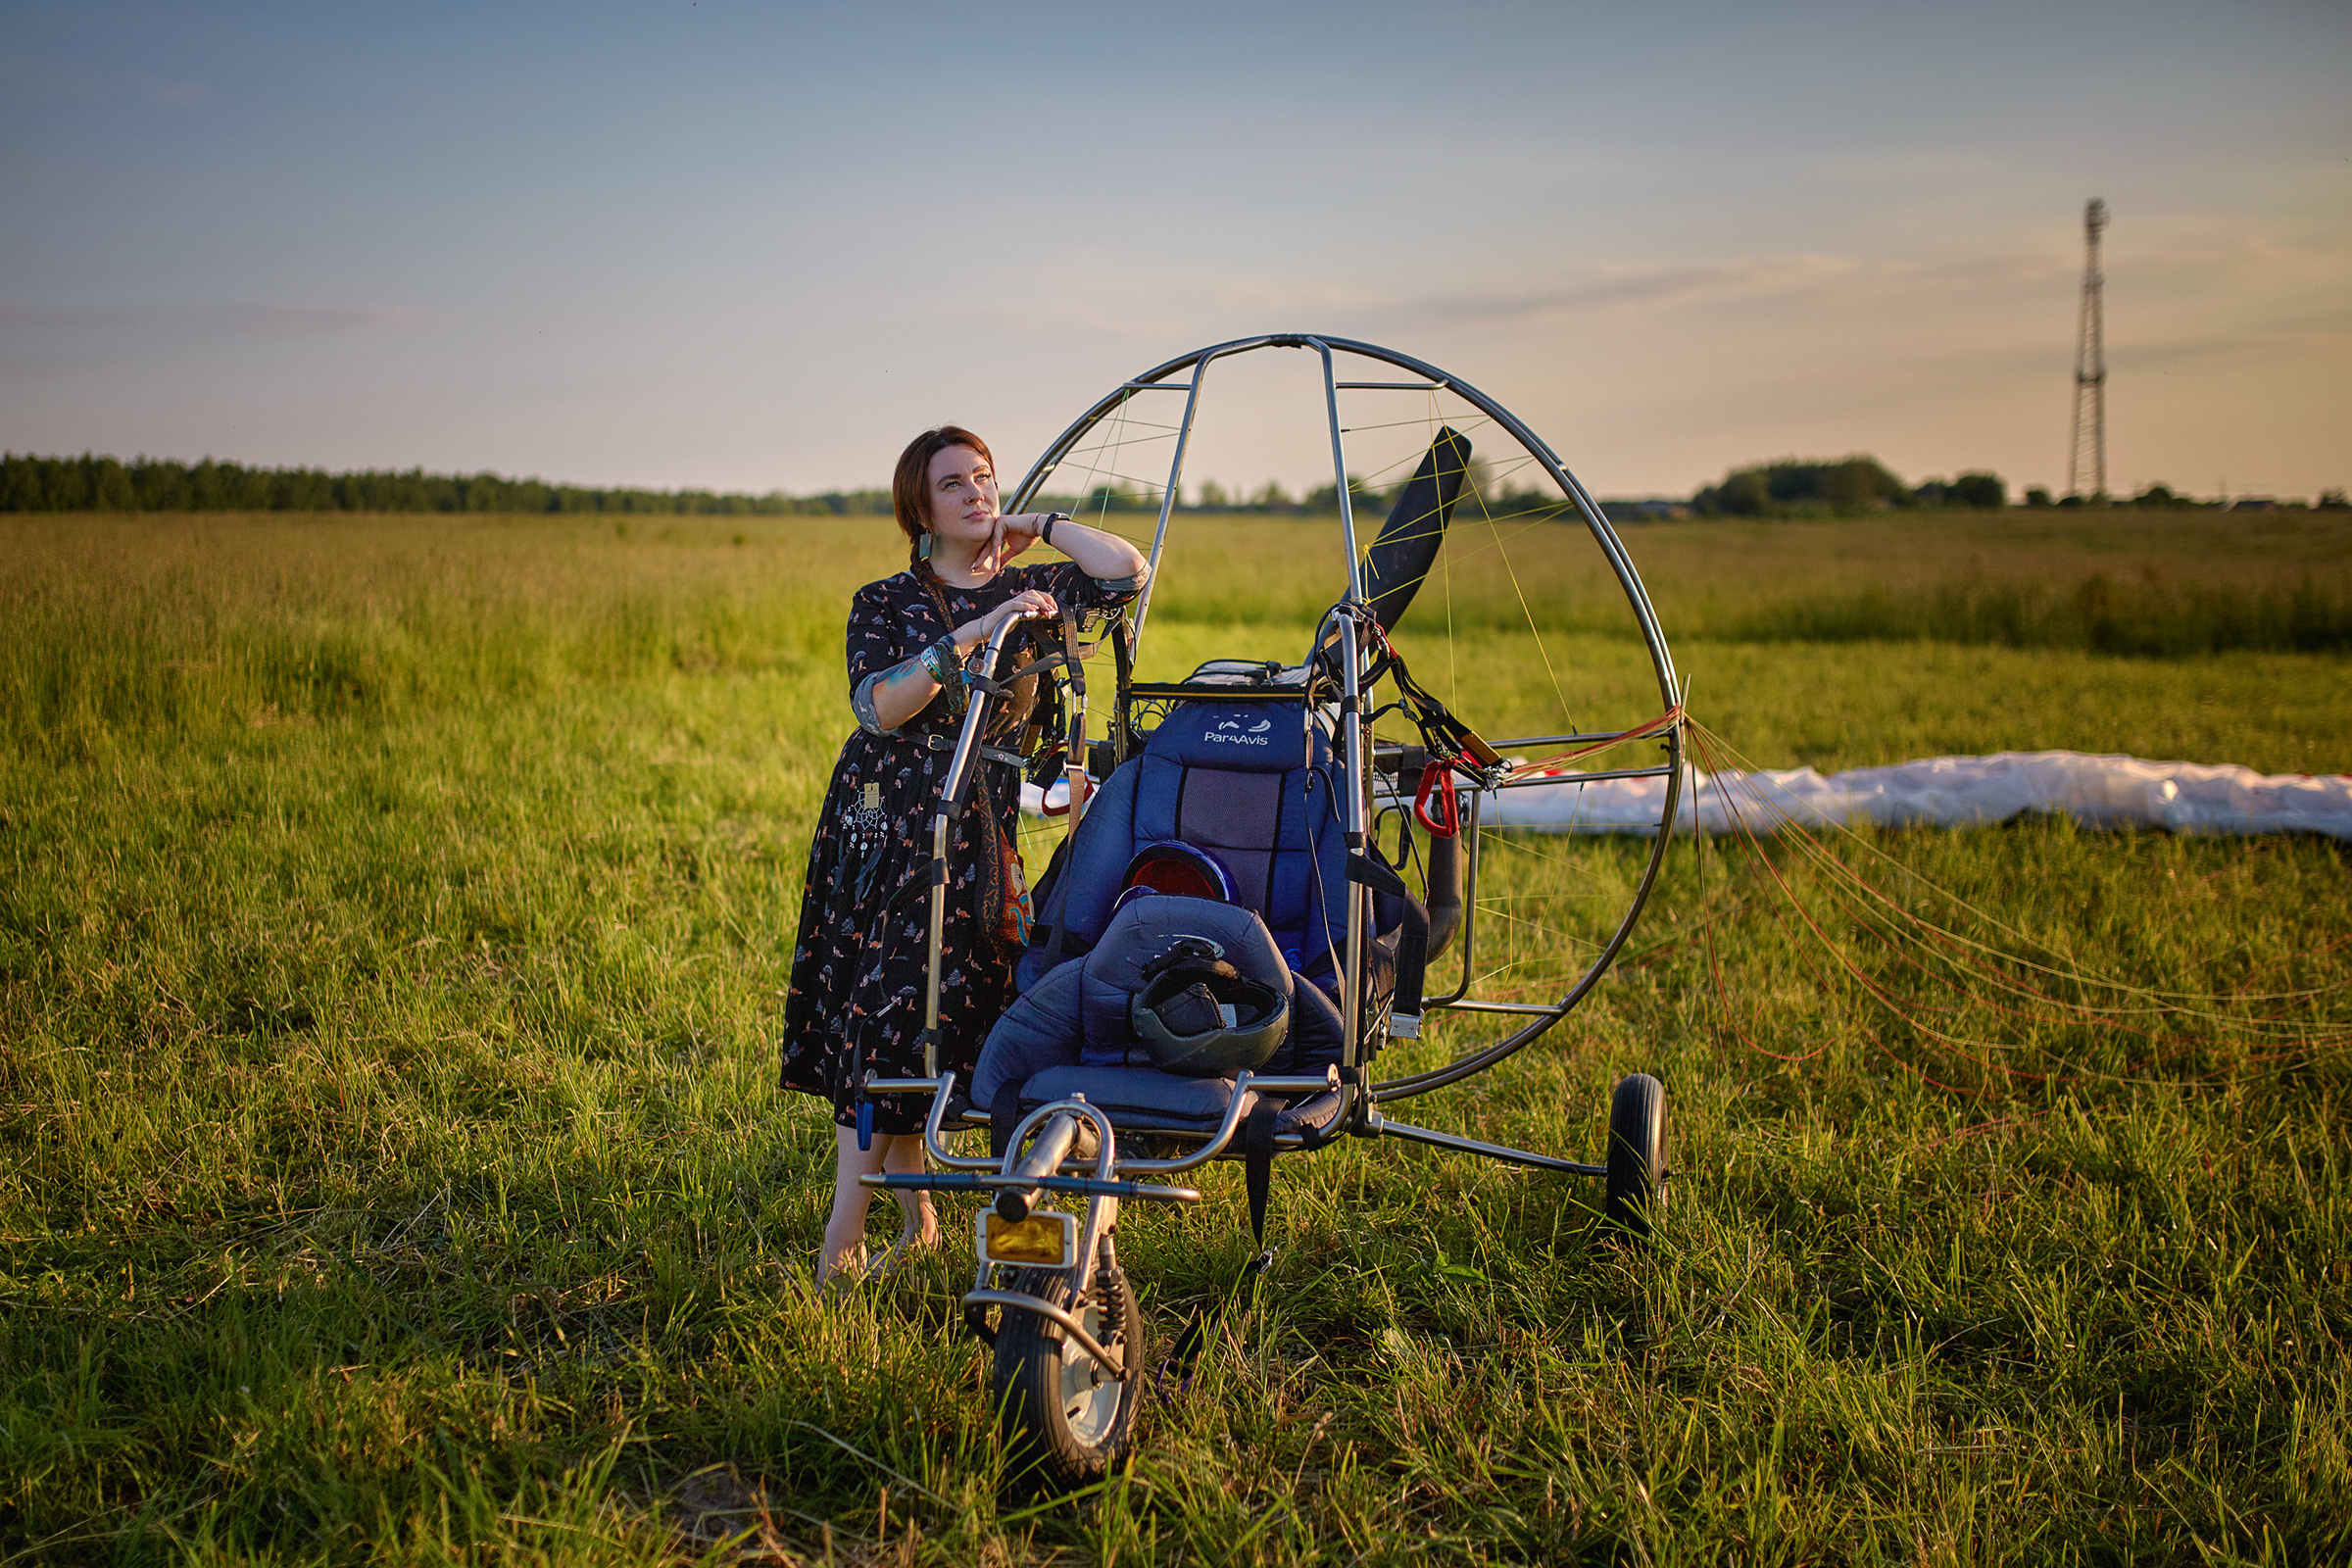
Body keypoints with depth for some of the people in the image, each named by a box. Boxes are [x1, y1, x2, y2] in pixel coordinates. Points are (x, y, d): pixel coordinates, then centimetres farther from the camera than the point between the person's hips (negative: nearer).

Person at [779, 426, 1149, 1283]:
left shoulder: (1027, 589, 9)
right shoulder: (883, 602, 5)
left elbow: (1129, 572, -7)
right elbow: (880, 707, -12)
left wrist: (1038, 525, 4)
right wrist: (974, 634, -19)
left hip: (979, 830, 0)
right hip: (882, 819, 0)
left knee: (921, 1006, -4)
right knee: (877, 1008, -2)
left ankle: (848, 1227, 0)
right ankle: (911, 1201, 10)